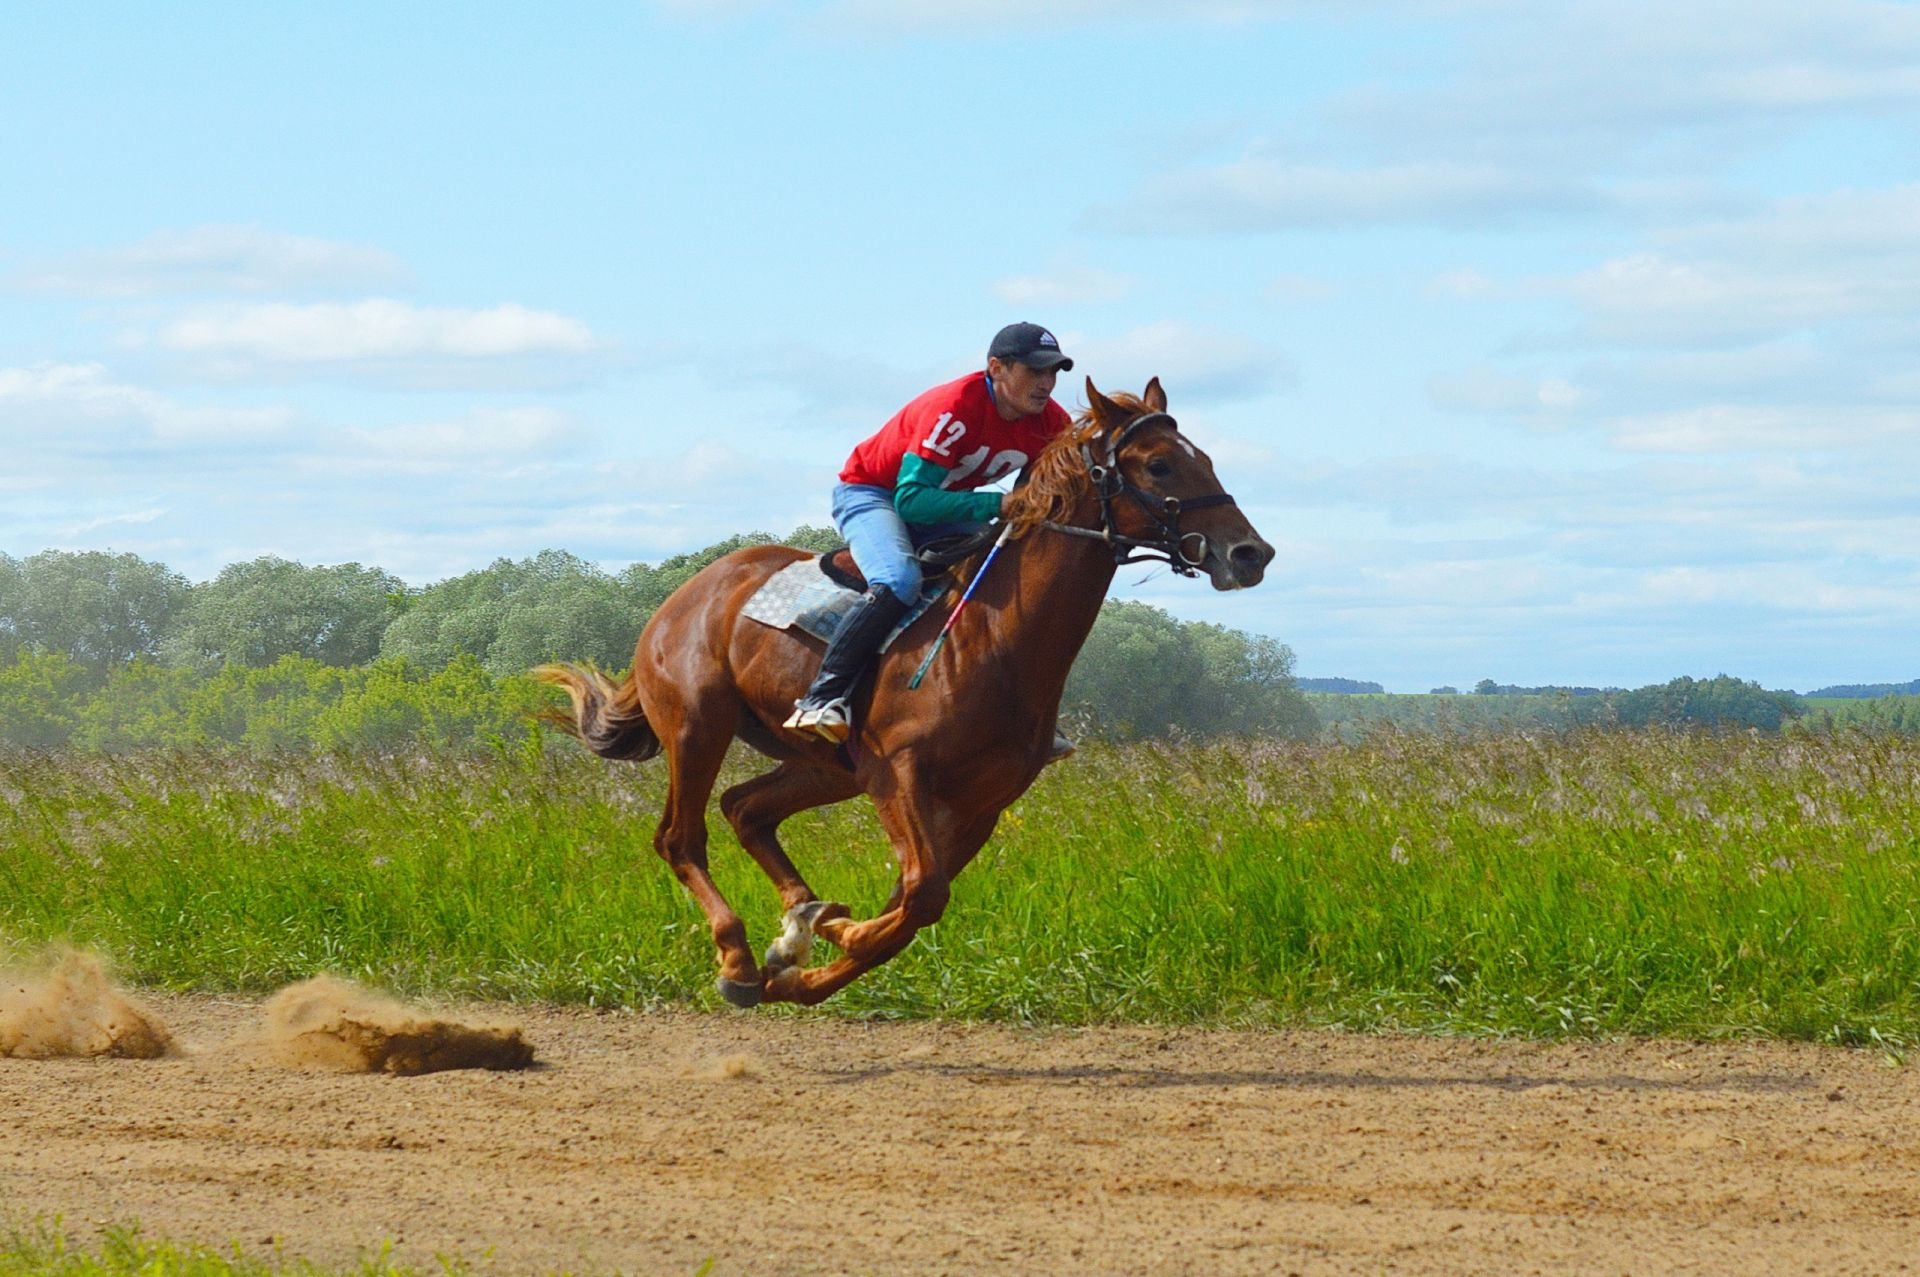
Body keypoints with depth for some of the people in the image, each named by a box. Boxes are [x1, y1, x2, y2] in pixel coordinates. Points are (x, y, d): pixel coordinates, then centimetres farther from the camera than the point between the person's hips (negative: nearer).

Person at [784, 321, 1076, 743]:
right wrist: (998, 504, -44)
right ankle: (821, 698, -33)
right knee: (899, 581, -34)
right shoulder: (955, 409, -32)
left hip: (942, 504, 8)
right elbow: (912, 499, -36)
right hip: (870, 494, -8)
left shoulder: (1052, 424, -12)